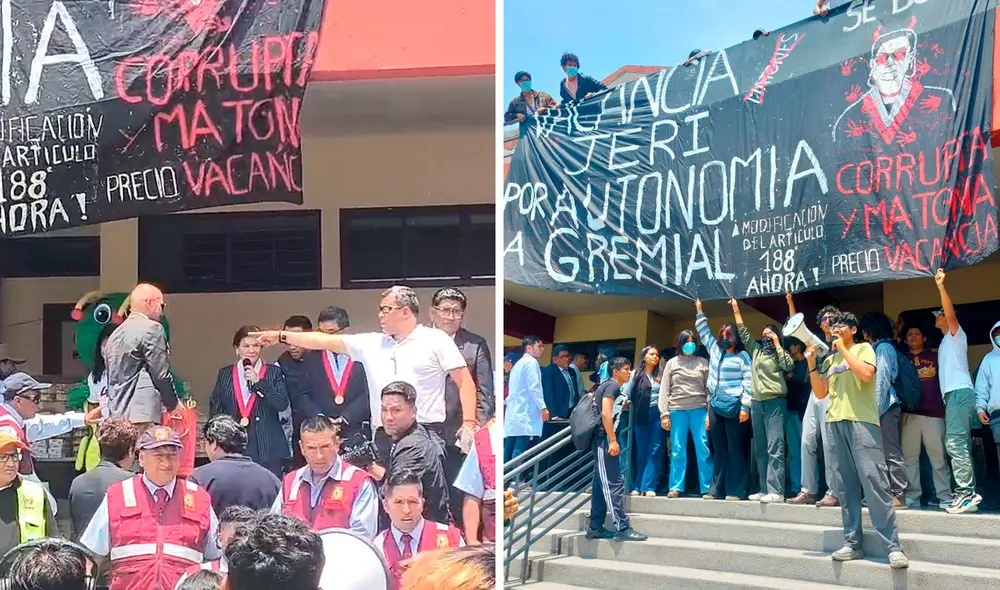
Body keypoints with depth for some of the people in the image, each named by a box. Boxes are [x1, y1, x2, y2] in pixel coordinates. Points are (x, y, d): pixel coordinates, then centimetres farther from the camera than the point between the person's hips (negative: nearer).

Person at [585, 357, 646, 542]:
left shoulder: (607, 386, 20)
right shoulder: (612, 386, -9)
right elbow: (605, 413, -20)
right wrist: (613, 440, -23)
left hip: (603, 440, 10)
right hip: (605, 440, -10)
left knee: (602, 485, 10)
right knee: (615, 484, -12)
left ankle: (595, 527, 12)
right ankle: (622, 528, -15)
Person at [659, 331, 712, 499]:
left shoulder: (703, 363, 10)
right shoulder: (672, 363, 11)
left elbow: (709, 389, 7)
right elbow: (664, 390, 9)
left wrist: (710, 413, -2)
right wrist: (664, 414, 0)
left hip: (699, 409, -1)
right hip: (677, 410, 1)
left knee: (703, 449, -4)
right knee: (677, 450, 1)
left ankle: (708, 488, -1)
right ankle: (676, 487, 6)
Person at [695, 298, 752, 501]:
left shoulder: (742, 356, -1)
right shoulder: (714, 350, 16)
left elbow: (748, 382, -7)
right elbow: (704, 332, 27)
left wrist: (745, 407, -14)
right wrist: (699, 311, 24)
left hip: (733, 407, -6)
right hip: (715, 406, 6)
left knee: (735, 449, -5)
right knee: (719, 449, 8)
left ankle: (736, 490, -4)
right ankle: (717, 489, 11)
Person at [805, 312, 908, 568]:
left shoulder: (863, 348, 4)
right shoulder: (829, 360, 21)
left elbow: (866, 374, -15)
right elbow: (821, 393, 18)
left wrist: (843, 349, -7)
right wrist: (812, 363, 7)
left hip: (862, 421, -6)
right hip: (836, 423, 6)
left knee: (874, 483, -14)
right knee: (847, 486, 5)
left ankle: (893, 547, -16)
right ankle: (852, 544, 8)